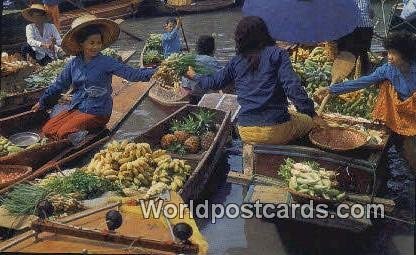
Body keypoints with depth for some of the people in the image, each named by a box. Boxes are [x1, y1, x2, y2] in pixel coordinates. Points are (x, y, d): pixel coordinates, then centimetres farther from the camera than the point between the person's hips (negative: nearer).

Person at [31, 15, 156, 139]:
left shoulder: (106, 62, -12)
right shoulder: (74, 64, 4)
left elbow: (132, 74, -22)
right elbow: (59, 85, 16)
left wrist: (154, 72, -37)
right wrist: (42, 102, 24)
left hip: (96, 112, -6)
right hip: (75, 109, 6)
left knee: (63, 133, -19)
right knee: (47, 130, 1)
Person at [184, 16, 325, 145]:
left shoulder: (236, 61, 5)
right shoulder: (277, 54, -4)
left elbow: (214, 82, 18)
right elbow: (292, 87, -14)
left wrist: (195, 77, 37)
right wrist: (312, 113, -6)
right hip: (276, 130, -4)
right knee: (309, 120, 23)